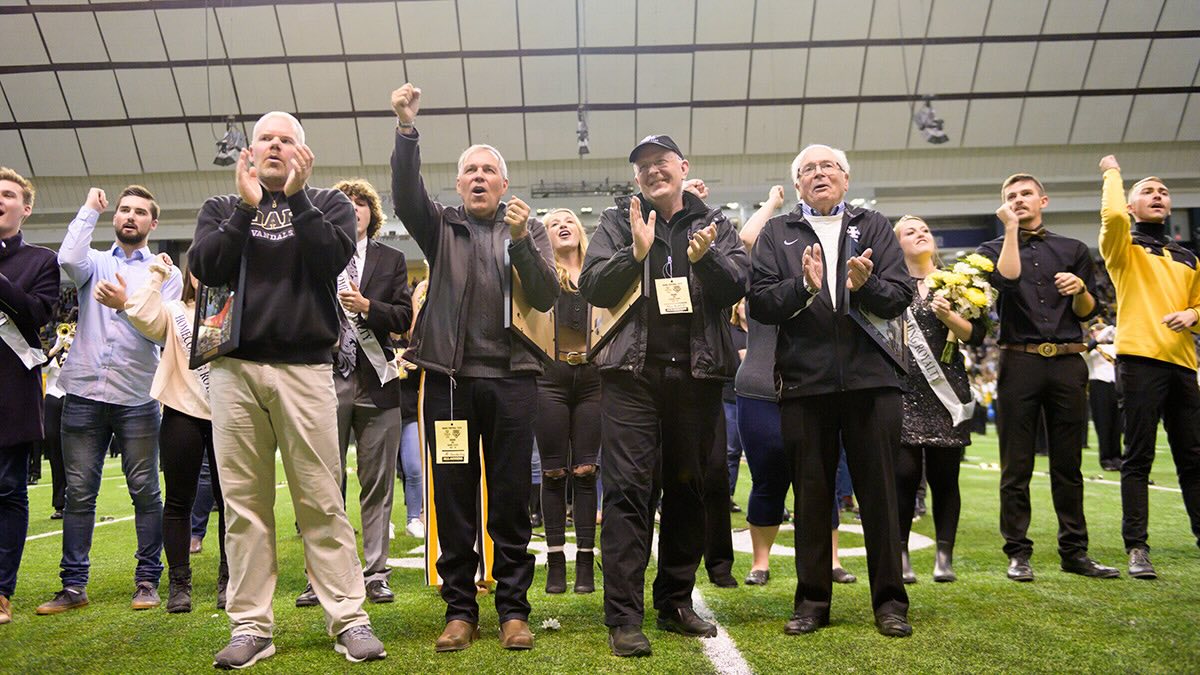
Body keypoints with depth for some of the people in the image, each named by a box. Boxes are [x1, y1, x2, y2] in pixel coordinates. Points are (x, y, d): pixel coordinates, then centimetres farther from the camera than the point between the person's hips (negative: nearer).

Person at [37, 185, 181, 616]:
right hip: (83, 393, 2)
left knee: (145, 491, 1)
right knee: (79, 492, 5)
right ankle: (74, 585, 15)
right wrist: (90, 210, 0)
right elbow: (68, 259, -11)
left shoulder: (165, 272, 8)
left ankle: (147, 580, 11)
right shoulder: (95, 262, 13)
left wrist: (126, 303, -18)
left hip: (136, 398, -2)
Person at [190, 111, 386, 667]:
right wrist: (247, 207, -5)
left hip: (305, 368, -2)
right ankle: (250, 626, 14)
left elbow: (331, 259, -6)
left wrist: (296, 196, -8)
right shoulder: (221, 208, 18)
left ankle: (348, 618, 4)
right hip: (234, 369, 2)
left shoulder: (328, 204, 13)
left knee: (322, 501, -3)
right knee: (244, 502, 4)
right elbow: (205, 269, 0)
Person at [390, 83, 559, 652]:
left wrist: (521, 242, -13)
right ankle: (460, 609, 18)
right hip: (449, 376, 1)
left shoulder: (528, 230, 12)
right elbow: (406, 195, -7)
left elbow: (547, 298, 0)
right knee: (452, 497, 5)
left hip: (511, 377, 0)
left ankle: (513, 608, 16)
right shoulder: (441, 226, 12)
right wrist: (406, 128, -19)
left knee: (510, 498, 4)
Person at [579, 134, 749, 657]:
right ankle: (623, 618, 0)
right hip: (633, 371, -2)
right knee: (628, 488, -6)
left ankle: (675, 602, 24)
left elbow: (738, 285, 1)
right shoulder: (618, 221, 10)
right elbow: (592, 287, -1)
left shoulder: (713, 223, 13)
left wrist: (705, 257, -17)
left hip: (698, 372, 3)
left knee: (688, 487, 10)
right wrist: (635, 253, -16)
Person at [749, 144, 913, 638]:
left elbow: (900, 296, 1)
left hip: (870, 375, 0)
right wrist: (804, 286, -18)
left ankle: (890, 601, 18)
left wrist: (864, 285, -18)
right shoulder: (777, 233, 11)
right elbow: (760, 304, -2)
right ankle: (812, 601, 19)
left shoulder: (875, 227, 13)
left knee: (879, 491, 5)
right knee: (810, 494, 7)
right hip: (805, 378, 0)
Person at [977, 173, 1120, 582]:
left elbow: (1087, 312, 14)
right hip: (1019, 362, -2)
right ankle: (1018, 553, 8)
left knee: (1068, 464, 7)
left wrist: (1080, 289, -7)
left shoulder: (1074, 250, 17)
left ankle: (1074, 551, 17)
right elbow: (1008, 280, -12)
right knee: (1016, 466, 0)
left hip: (1067, 362, 2)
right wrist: (1011, 229, -6)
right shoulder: (993, 249, 11)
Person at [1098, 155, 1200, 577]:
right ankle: (1137, 548, -1)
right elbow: (1112, 215, -16)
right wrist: (1112, 174, 1)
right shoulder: (1124, 247, 6)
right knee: (1138, 457, -5)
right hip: (1139, 359, -5)